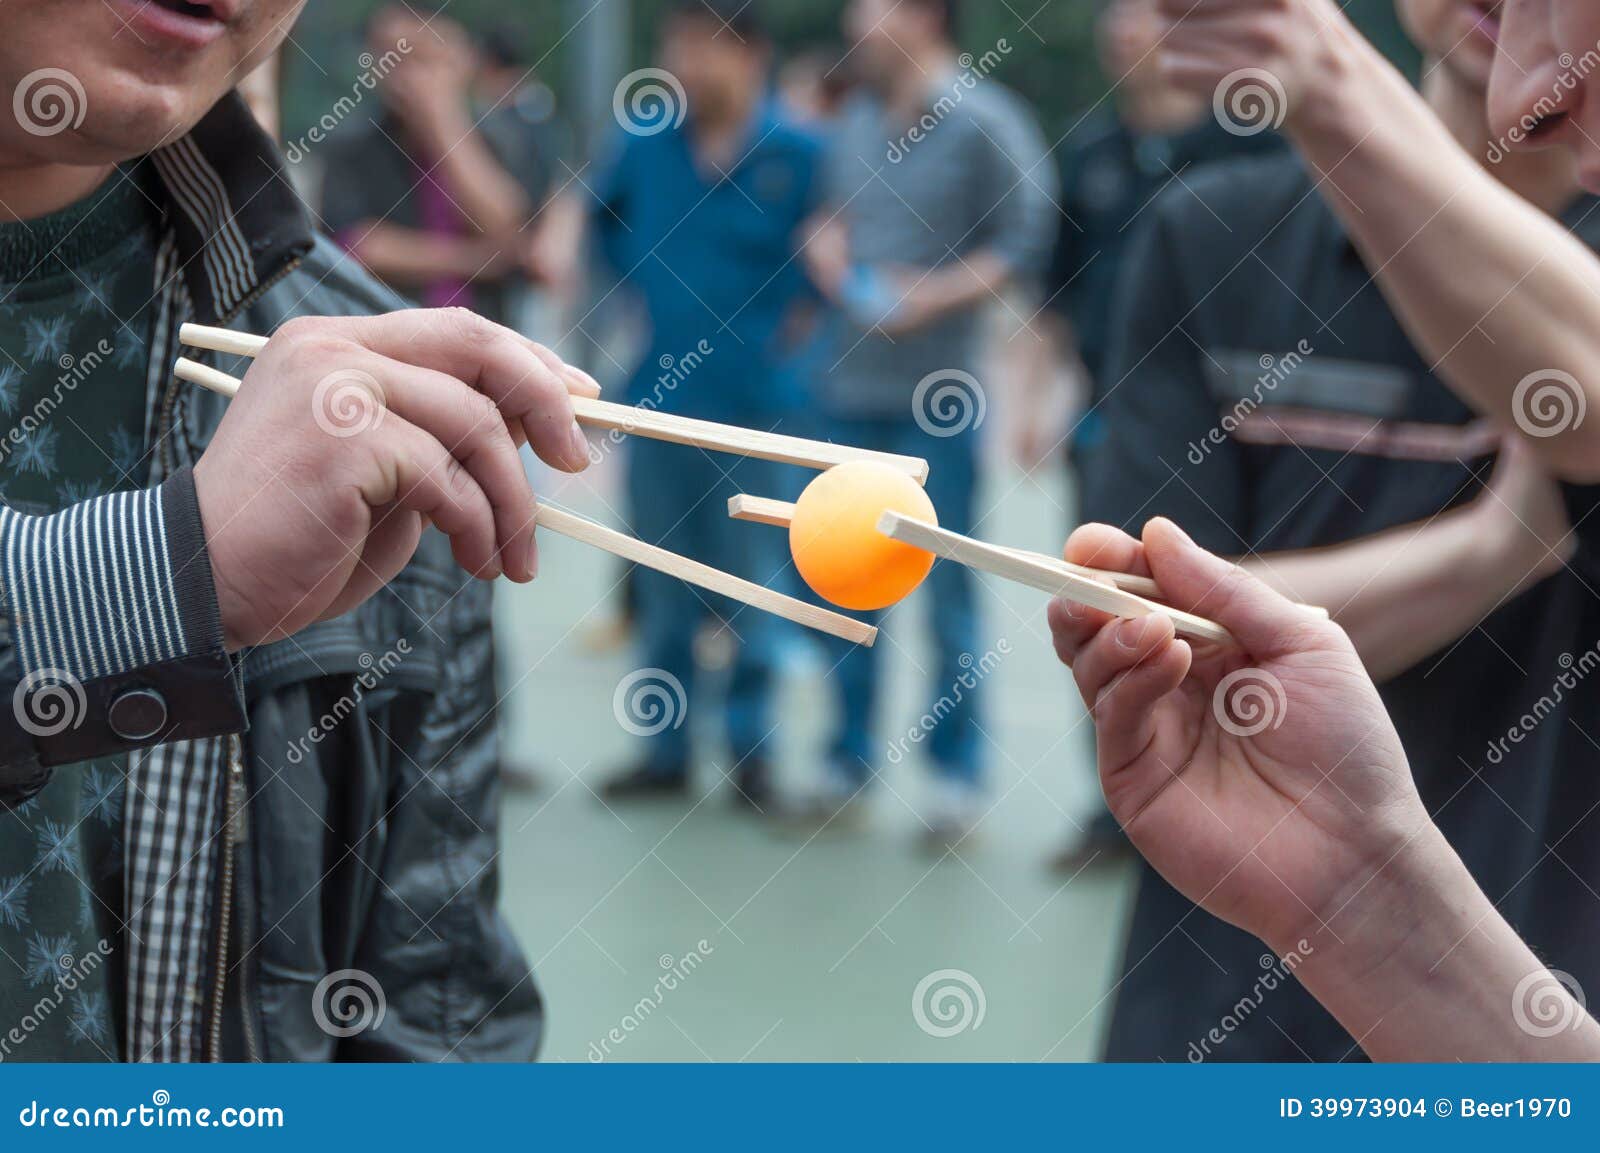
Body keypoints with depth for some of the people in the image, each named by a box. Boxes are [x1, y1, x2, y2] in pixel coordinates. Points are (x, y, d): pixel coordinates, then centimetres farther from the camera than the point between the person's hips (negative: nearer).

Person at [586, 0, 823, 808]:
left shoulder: (798, 156, -8)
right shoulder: (647, 143, 4)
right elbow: (604, 213, 22)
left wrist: (795, 316, -5)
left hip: (753, 400, -4)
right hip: (659, 392, 4)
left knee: (751, 583, 3)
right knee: (663, 587, 11)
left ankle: (752, 750, 16)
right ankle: (665, 752, 21)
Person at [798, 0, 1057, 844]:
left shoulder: (985, 123, -8)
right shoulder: (856, 122, 13)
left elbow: (1026, 246, -9)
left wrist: (933, 296, -17)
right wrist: (827, 246, 0)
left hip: (939, 393, -6)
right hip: (850, 386, 6)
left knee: (946, 586, -1)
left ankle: (958, 771, 10)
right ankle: (850, 759, 23)